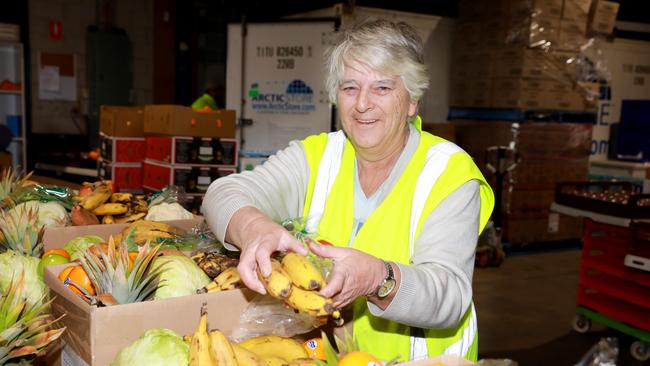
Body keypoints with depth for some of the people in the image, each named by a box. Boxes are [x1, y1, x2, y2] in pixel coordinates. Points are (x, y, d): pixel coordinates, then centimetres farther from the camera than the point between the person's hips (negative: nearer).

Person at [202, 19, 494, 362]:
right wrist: (254, 228, -32)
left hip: (418, 358, -2)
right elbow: (225, 192, -11)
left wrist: (378, 278, -36)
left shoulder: (449, 173, -7)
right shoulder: (314, 156, 2)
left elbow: (450, 295, -18)